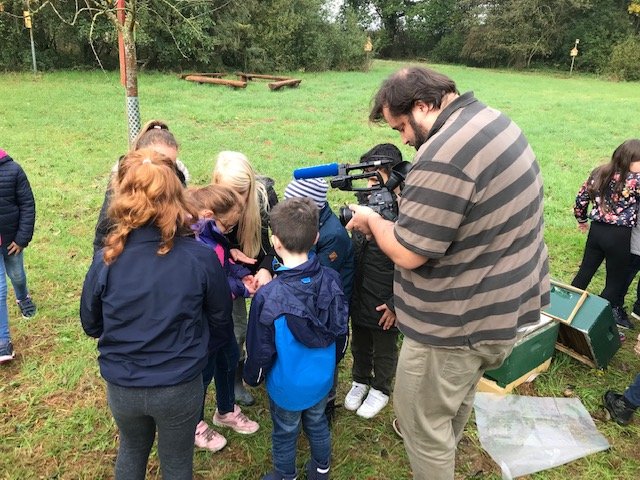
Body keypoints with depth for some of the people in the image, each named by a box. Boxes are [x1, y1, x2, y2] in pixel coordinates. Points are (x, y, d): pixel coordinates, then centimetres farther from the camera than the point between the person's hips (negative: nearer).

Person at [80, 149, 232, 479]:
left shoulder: (106, 260, -19)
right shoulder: (201, 257, -20)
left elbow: (91, 324, -2)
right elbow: (221, 319, -5)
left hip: (122, 387, 2)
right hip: (180, 387, -1)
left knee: (132, 449, 32)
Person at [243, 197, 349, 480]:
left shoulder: (268, 297, -30)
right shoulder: (331, 280, -16)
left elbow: (260, 349, -17)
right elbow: (341, 333, -2)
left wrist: (252, 377, 4)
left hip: (287, 387, -4)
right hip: (322, 380, 4)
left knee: (285, 434, 21)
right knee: (317, 424, 28)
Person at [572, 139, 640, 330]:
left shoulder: (599, 173, 1)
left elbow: (581, 198, 6)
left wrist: (581, 219, 22)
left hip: (596, 230, 6)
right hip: (619, 236, -5)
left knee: (585, 272, 19)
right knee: (615, 282, 11)